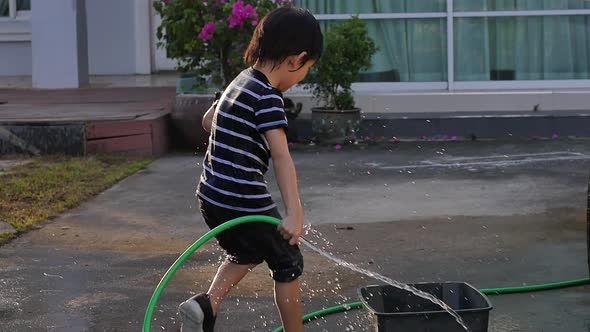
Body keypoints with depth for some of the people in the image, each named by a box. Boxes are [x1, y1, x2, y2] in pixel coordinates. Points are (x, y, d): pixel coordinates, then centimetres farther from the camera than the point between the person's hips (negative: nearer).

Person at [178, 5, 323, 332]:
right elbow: (281, 156, -29)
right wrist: (294, 213, -37)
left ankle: (205, 304, 10)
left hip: (211, 195, 9)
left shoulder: (241, 82, 10)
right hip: (243, 201, -9)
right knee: (288, 263, 10)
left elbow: (208, 120, 27)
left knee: (248, 252, 28)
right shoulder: (268, 98, -17)